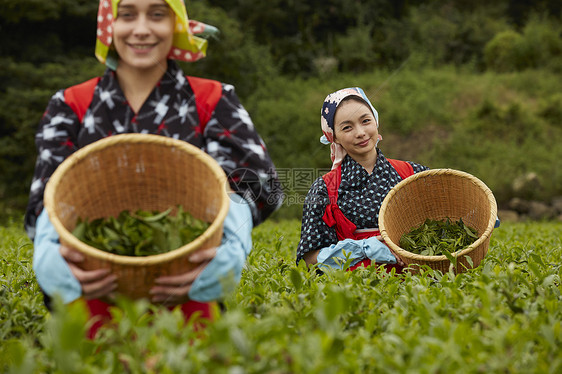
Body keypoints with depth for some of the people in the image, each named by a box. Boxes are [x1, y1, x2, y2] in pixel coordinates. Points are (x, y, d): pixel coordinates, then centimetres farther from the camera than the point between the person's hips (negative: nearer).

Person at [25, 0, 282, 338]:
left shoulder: (213, 101, 7)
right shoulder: (70, 107, 11)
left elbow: (258, 179, -9)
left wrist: (229, 247, -31)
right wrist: (51, 250, -27)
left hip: (186, 300, -1)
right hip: (95, 299, 1)